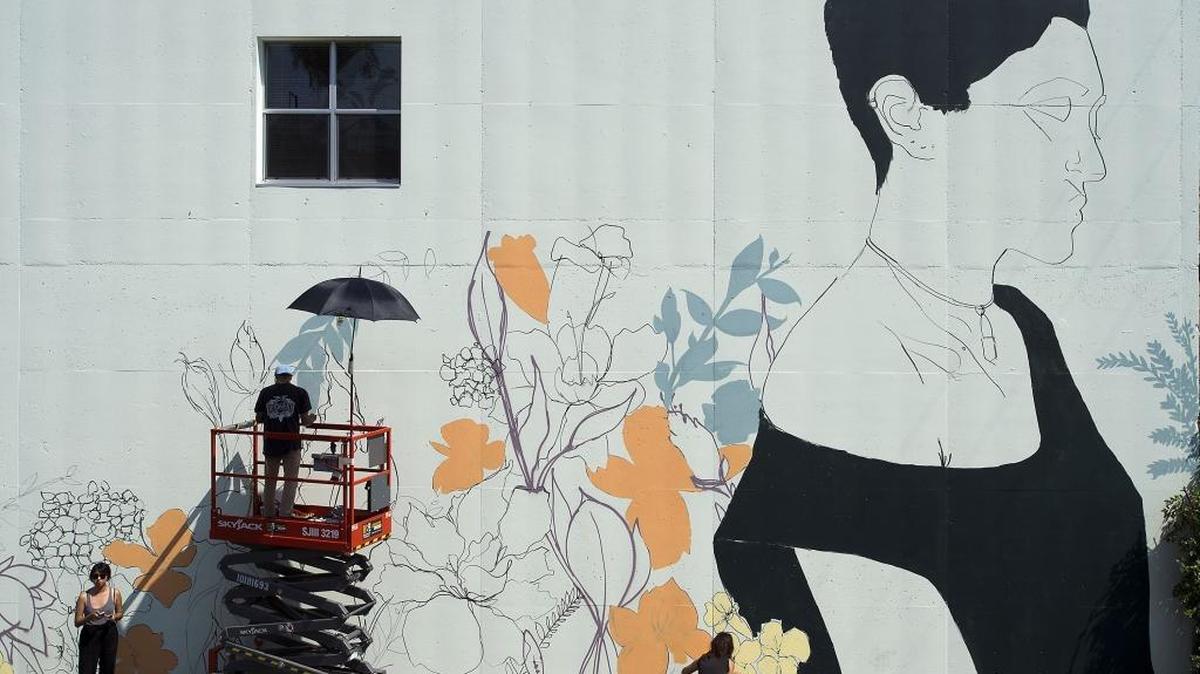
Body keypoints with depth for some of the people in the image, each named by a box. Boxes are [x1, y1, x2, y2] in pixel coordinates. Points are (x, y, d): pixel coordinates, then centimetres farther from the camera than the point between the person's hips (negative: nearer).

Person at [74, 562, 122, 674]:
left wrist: (114, 617, -11)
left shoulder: (115, 593, -3)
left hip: (108, 633, 2)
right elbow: (77, 622, -5)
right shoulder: (84, 596, -8)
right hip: (89, 635, -2)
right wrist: (90, 617, -24)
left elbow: (120, 613, 12)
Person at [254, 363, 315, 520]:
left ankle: (268, 514, 25)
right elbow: (306, 420, -2)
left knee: (270, 480, 16)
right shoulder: (300, 393, -2)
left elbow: (258, 418, 9)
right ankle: (285, 514, 0)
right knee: (290, 481, 5)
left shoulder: (265, 392, 3)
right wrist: (312, 418, 20)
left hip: (271, 443, 3)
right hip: (291, 443, -3)